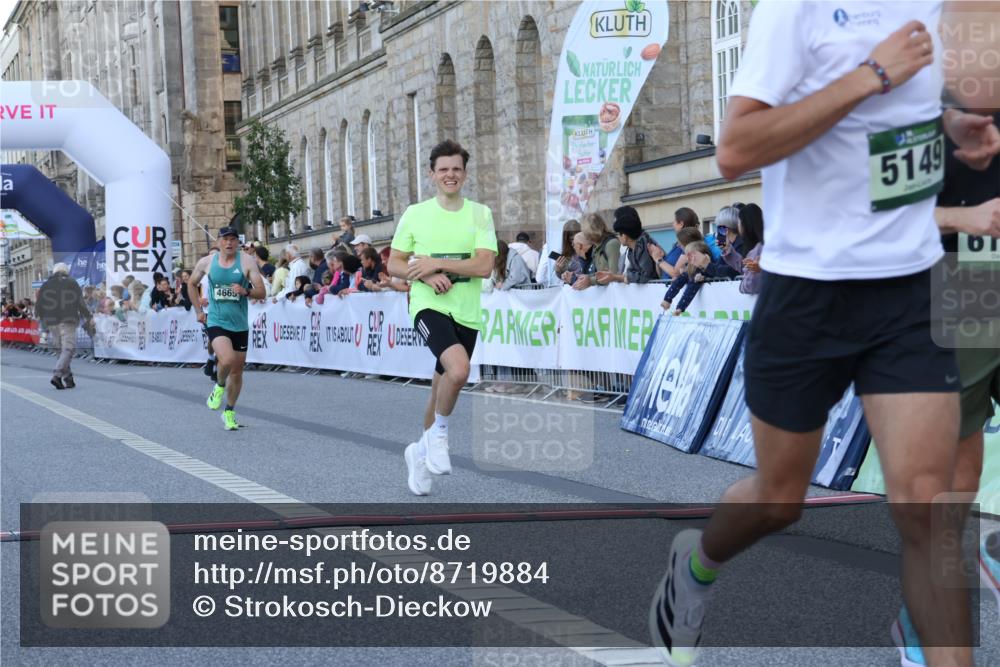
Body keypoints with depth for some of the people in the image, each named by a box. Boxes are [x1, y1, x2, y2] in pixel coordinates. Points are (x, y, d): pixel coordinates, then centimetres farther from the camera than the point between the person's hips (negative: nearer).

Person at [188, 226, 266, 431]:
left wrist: (245, 291, -25)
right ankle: (219, 387, 5)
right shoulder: (207, 262, 1)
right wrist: (198, 310, 13)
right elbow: (191, 284, 19)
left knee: (237, 371, 9)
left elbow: (262, 292, -6)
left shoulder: (247, 262, -4)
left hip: (240, 324, 1)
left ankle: (229, 412, 28)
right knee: (227, 360, -27)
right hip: (216, 322, -1)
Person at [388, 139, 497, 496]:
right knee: (458, 368, -29)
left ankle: (421, 451, 36)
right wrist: (426, 276, -11)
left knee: (442, 388, 13)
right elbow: (394, 264, 7)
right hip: (428, 305, -3)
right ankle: (439, 433, -5)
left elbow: (484, 266, -9)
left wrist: (435, 263, -14)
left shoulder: (480, 214, 2)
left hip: (466, 313, 3)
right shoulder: (415, 214, 3)